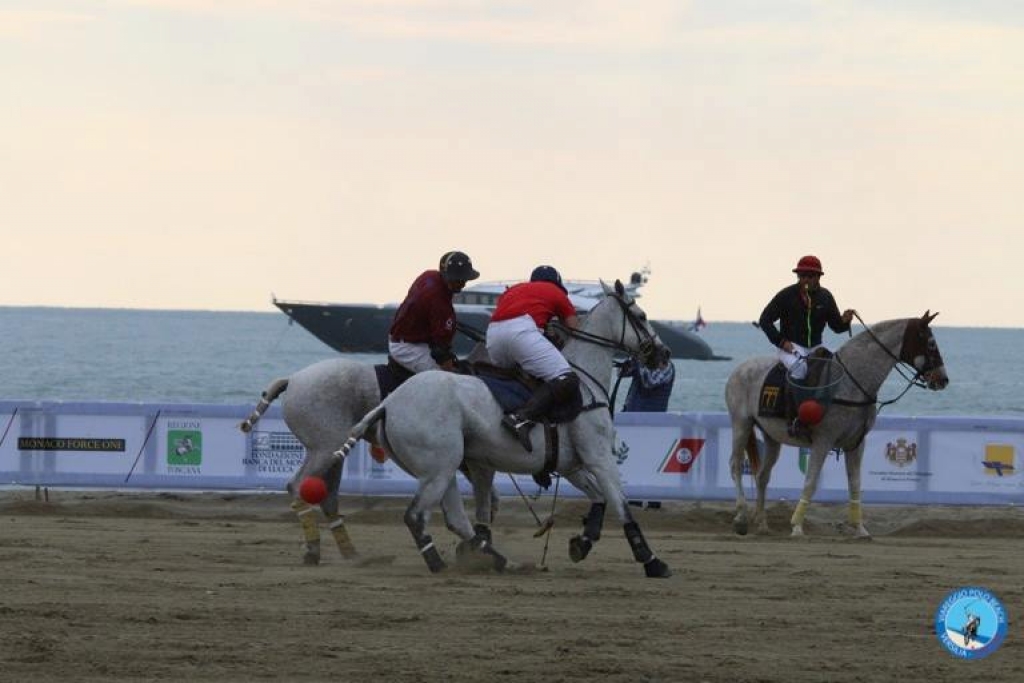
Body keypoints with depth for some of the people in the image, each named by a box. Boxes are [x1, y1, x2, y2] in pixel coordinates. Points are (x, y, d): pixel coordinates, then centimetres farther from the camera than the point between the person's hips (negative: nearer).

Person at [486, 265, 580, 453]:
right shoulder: (557, 293, 25)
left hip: (493, 333, 6)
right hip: (520, 329, -6)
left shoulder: (513, 290, 38)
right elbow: (576, 331, 20)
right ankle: (522, 418, -34)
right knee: (567, 380, -14)